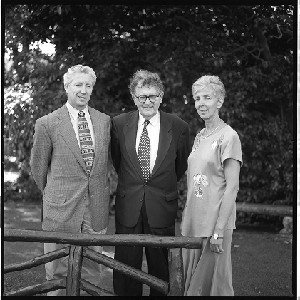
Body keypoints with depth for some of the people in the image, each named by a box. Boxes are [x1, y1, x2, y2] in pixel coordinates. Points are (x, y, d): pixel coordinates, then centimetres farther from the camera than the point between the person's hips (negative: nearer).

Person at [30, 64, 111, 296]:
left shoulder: (104, 121, 7)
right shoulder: (47, 124, -4)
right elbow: (38, 167, 5)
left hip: (96, 207, 3)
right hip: (61, 208, -3)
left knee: (92, 268, 12)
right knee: (58, 271, 6)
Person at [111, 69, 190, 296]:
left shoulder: (179, 127, -4)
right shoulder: (119, 124, 0)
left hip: (162, 207, -1)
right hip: (128, 206, 1)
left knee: (159, 267, 8)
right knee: (126, 266, 5)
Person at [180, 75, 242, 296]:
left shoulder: (228, 137, -9)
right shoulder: (199, 137, 12)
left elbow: (232, 188, -14)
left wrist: (219, 230, -18)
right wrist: (187, 221, 9)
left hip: (215, 224, -7)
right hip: (192, 223, 7)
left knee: (212, 283, 1)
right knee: (192, 282, 14)